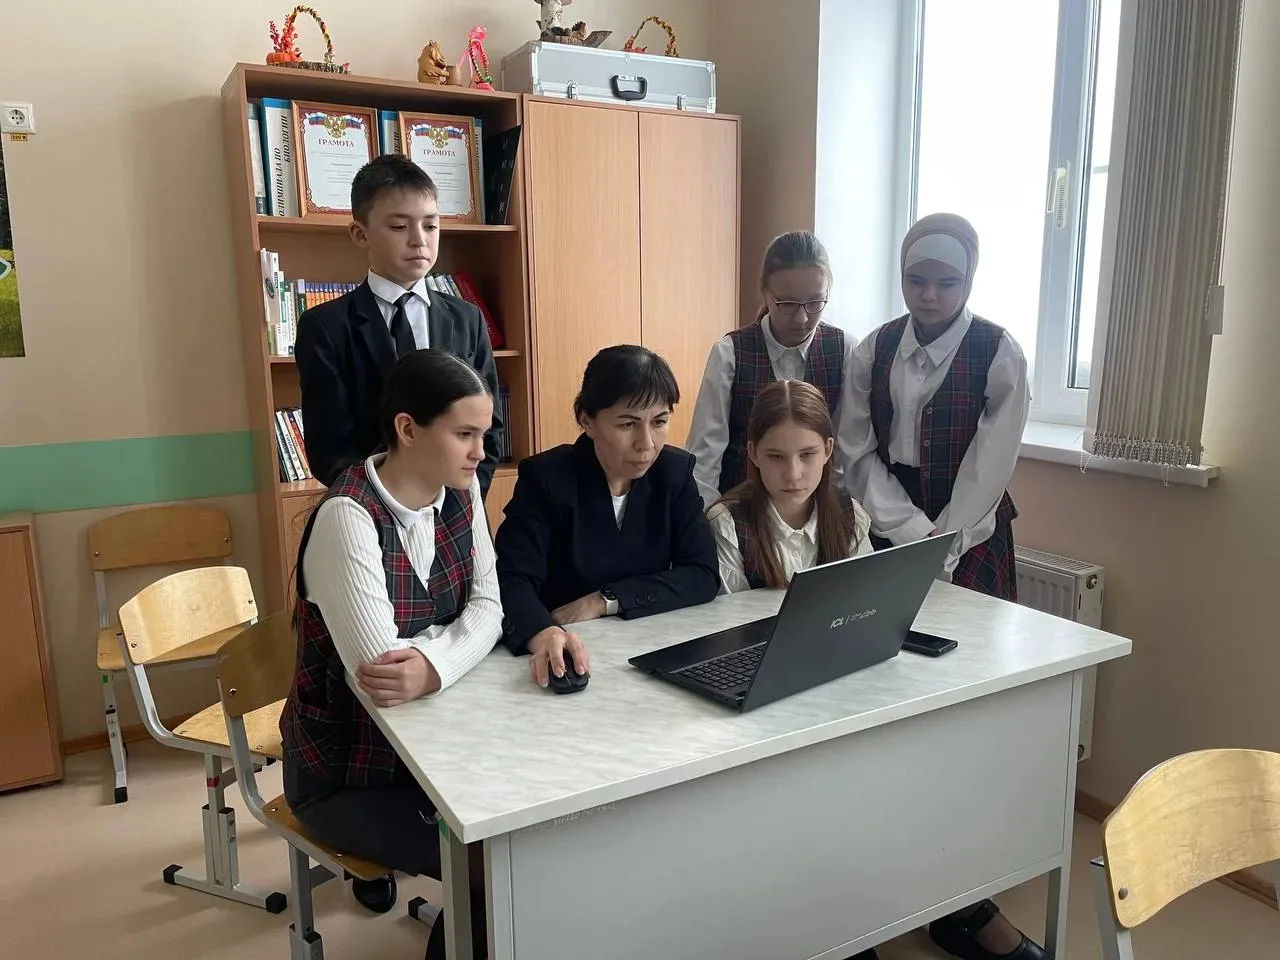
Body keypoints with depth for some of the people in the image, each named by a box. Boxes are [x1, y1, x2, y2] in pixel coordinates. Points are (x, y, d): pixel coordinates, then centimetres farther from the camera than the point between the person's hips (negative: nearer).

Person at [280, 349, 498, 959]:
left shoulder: (461, 491, -4)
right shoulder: (348, 517, -27)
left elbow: (489, 606, -8)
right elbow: (379, 670, -32)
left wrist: (433, 667, -26)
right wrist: (452, 634, -16)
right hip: (344, 773, -6)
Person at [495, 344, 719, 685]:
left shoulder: (675, 471, -1)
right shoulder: (545, 477, -11)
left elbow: (702, 576, -4)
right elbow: (513, 582, -19)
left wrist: (604, 602, -15)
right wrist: (542, 634, -40)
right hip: (569, 657, -1)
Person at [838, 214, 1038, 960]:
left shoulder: (1000, 355, -6)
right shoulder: (873, 352, 3)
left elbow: (987, 468, -11)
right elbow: (860, 455, -1)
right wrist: (912, 537, -12)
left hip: (972, 540, -2)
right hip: (892, 535, 3)